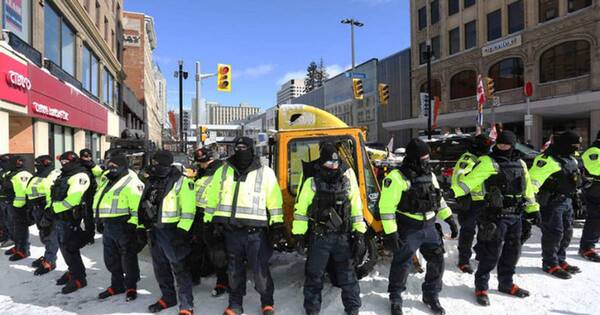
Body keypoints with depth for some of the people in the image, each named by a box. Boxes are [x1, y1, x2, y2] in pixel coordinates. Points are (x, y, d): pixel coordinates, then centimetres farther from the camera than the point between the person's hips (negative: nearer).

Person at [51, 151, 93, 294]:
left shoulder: (80, 176, -16)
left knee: (70, 249, -6)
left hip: (70, 219, -10)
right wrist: (50, 209, 13)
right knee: (64, 248, 18)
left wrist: (57, 207, -16)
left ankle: (79, 279, 4)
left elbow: (72, 199, -25)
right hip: (60, 218, 10)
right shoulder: (64, 176, 17)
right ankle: (73, 271, 33)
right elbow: (54, 195, 22)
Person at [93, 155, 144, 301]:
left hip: (123, 225, -9)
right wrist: (100, 220, 23)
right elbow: (100, 201, 25)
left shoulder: (131, 182, -13)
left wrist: (132, 224, -22)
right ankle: (117, 285, 32)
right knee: (111, 258, 17)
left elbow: (137, 205, -19)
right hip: (108, 226, 9)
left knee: (128, 257, 3)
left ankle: (131, 287, 17)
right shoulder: (106, 181, 16)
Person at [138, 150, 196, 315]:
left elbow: (188, 209, -16)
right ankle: (168, 297, 34)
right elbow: (143, 205, 22)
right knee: (160, 268, 18)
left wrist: (181, 230, -20)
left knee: (179, 268, -4)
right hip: (154, 230, 8)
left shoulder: (181, 181, -11)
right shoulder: (151, 182, 13)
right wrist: (142, 226, 19)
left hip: (172, 230, -8)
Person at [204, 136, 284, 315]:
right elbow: (212, 198, 12)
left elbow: (275, 201, -1)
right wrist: (209, 222, 12)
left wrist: (277, 225, -4)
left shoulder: (265, 173, 0)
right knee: (234, 270, 14)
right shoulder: (223, 171, 8)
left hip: (255, 231, -3)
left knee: (261, 270, 3)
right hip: (231, 230, 3)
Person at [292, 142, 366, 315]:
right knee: (314, 276, 8)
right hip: (319, 237, -1)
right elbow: (300, 210, -1)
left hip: (343, 236, 1)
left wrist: (359, 234, 1)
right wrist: (298, 234, -3)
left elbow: (356, 208, 5)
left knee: (347, 275, 11)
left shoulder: (348, 179, 2)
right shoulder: (312, 183, -4)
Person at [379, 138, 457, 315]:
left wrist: (450, 219, 15)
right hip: (408, 231, -7)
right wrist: (390, 232, -20)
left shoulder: (429, 175, 9)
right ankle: (395, 299, 24)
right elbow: (386, 207, -18)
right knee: (401, 265, 3)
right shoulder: (397, 177, -15)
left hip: (429, 227, 7)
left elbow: (438, 199, 20)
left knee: (437, 261, 11)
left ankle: (431, 296, 32)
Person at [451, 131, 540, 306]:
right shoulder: (489, 162, -9)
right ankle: (481, 286, 11)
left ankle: (506, 283, 34)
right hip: (495, 215, -7)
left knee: (512, 250, 16)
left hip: (515, 215, 7)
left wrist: (532, 209, 19)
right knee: (492, 252, -4)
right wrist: (453, 192, -34)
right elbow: (471, 179, -20)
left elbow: (527, 188, 20)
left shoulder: (520, 164, 13)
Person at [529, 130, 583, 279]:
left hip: (566, 201, 10)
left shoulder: (571, 159, 14)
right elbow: (533, 178, -25)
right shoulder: (547, 159, -18)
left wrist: (576, 196, 29)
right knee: (554, 233, -4)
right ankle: (550, 264, 10)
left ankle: (560, 261, 30)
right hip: (551, 201, -10)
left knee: (567, 232, 16)